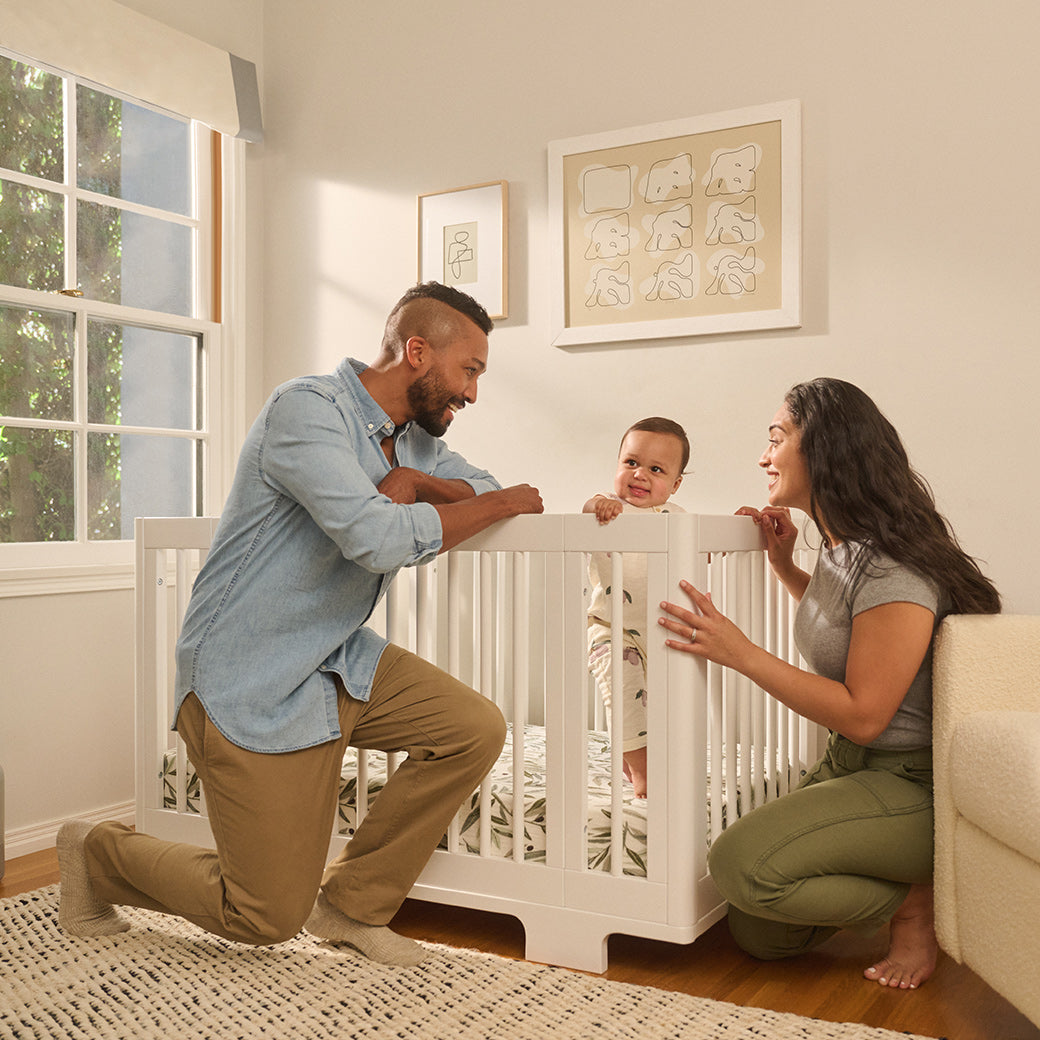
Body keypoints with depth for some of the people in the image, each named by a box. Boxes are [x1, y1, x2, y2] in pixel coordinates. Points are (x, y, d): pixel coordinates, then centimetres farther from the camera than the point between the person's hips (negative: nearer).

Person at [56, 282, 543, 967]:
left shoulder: (416, 436, 8)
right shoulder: (308, 409, -21)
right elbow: (378, 538, -33)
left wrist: (413, 481, -11)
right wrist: (501, 503, -20)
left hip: (340, 660, 8)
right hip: (253, 684, -8)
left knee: (477, 730, -8)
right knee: (267, 920, -1)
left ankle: (353, 903, 9)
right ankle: (97, 854, 24)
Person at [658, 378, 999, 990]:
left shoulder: (894, 569, -23)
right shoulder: (842, 548, 6)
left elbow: (862, 716, -24)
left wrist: (740, 653, -24)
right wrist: (784, 565, 14)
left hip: (912, 785, -9)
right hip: (850, 768, 9)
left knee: (740, 864, -26)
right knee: (760, 937, 5)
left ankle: (915, 901, -5)